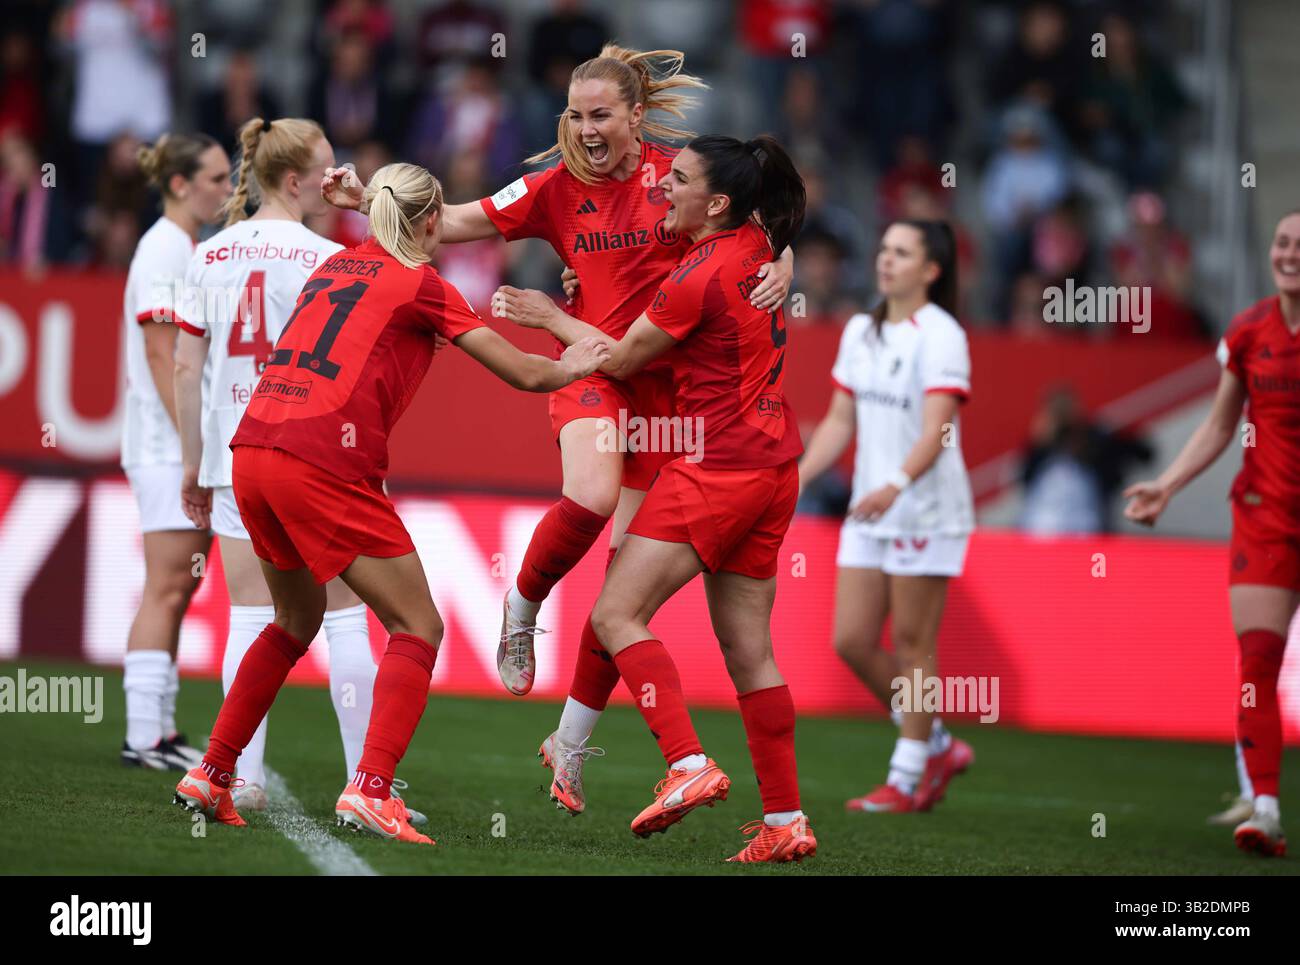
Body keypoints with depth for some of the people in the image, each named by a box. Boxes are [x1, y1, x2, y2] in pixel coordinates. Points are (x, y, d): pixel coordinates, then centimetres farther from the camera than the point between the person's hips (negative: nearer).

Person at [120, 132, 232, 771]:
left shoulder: (193, 249, 16)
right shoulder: (163, 249, -12)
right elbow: (161, 355, -17)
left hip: (194, 444, 9)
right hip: (167, 447, -9)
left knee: (177, 591, 9)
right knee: (166, 588, -9)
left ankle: (160, 729, 12)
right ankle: (143, 737, -9)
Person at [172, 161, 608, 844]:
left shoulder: (335, 266, 21)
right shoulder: (423, 287, 3)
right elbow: (524, 375, 5)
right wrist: (573, 366, 26)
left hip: (253, 450, 7)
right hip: (325, 466, -7)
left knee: (296, 622, 26)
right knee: (417, 629, 0)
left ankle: (211, 776, 25)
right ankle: (370, 791, -17)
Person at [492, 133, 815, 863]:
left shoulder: (699, 278, -16)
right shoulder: (757, 247, 7)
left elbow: (621, 360, -3)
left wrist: (551, 317, 13)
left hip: (717, 468, -9)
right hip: (774, 468, 9)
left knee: (618, 616, -7)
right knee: (748, 647, 9)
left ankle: (689, 766, -21)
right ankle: (787, 822, 7)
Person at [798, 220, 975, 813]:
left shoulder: (940, 337, -12)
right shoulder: (860, 332, 11)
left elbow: (937, 430, -22)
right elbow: (841, 420, 15)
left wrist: (897, 485, -37)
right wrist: (799, 475, 3)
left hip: (925, 511, -7)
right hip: (869, 512, 7)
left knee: (911, 643, -2)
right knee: (851, 641, 4)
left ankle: (906, 780, 8)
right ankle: (938, 747, 20)